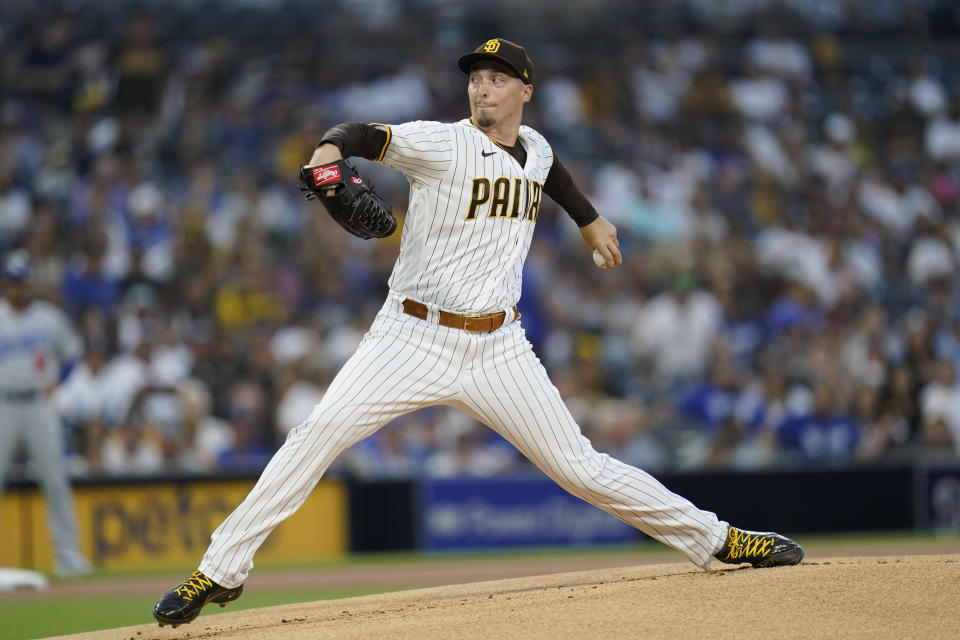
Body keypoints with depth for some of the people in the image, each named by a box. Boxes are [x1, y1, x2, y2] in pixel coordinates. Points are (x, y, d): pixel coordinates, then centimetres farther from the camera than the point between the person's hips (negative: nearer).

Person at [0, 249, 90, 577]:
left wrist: (56, 382, 5)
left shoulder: (50, 317, 6)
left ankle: (66, 551, 7)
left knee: (55, 480, 0)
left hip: (39, 405, 2)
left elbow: (71, 351, 18)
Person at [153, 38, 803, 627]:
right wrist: (332, 147, -45)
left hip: (498, 351, 3)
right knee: (320, 432, -21)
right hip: (413, 338, -3)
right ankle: (221, 570, -16)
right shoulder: (440, 145, -9)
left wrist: (590, 219, 43)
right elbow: (367, 135, -23)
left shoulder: (535, 148, 8)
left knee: (579, 466, 2)